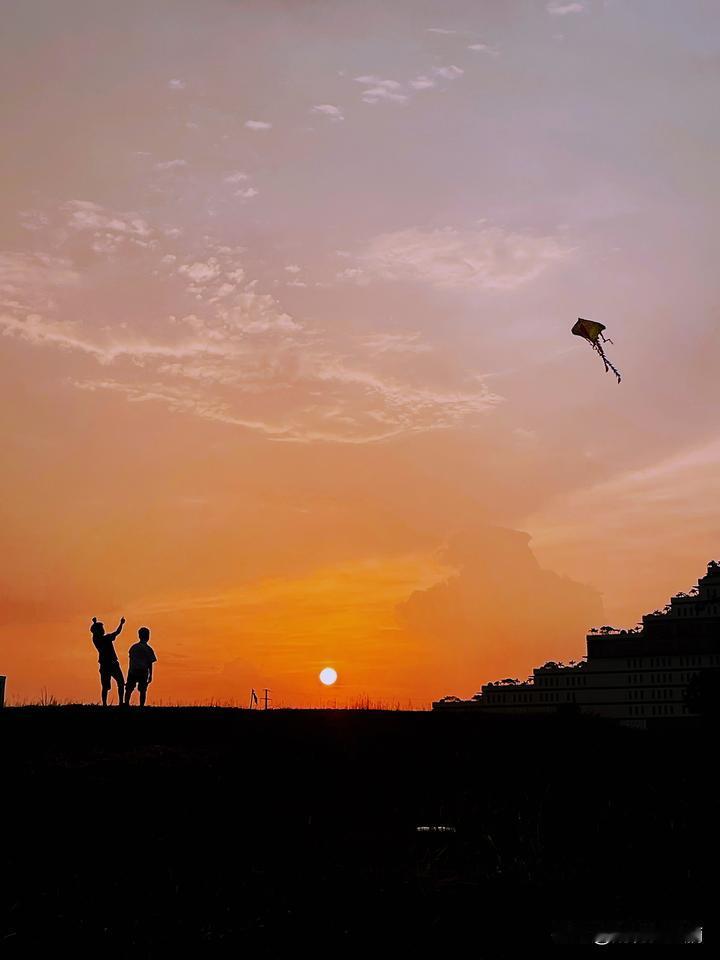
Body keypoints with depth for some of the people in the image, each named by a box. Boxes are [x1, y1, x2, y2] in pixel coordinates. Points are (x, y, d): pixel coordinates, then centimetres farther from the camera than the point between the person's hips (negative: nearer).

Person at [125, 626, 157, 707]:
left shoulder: (133, 647, 9)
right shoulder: (148, 649, 0)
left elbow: (130, 659, 13)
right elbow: (150, 663, 0)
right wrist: (150, 675, 5)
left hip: (132, 671, 2)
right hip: (143, 672, -2)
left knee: (129, 690, 5)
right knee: (142, 691, 1)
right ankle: (141, 706, -5)